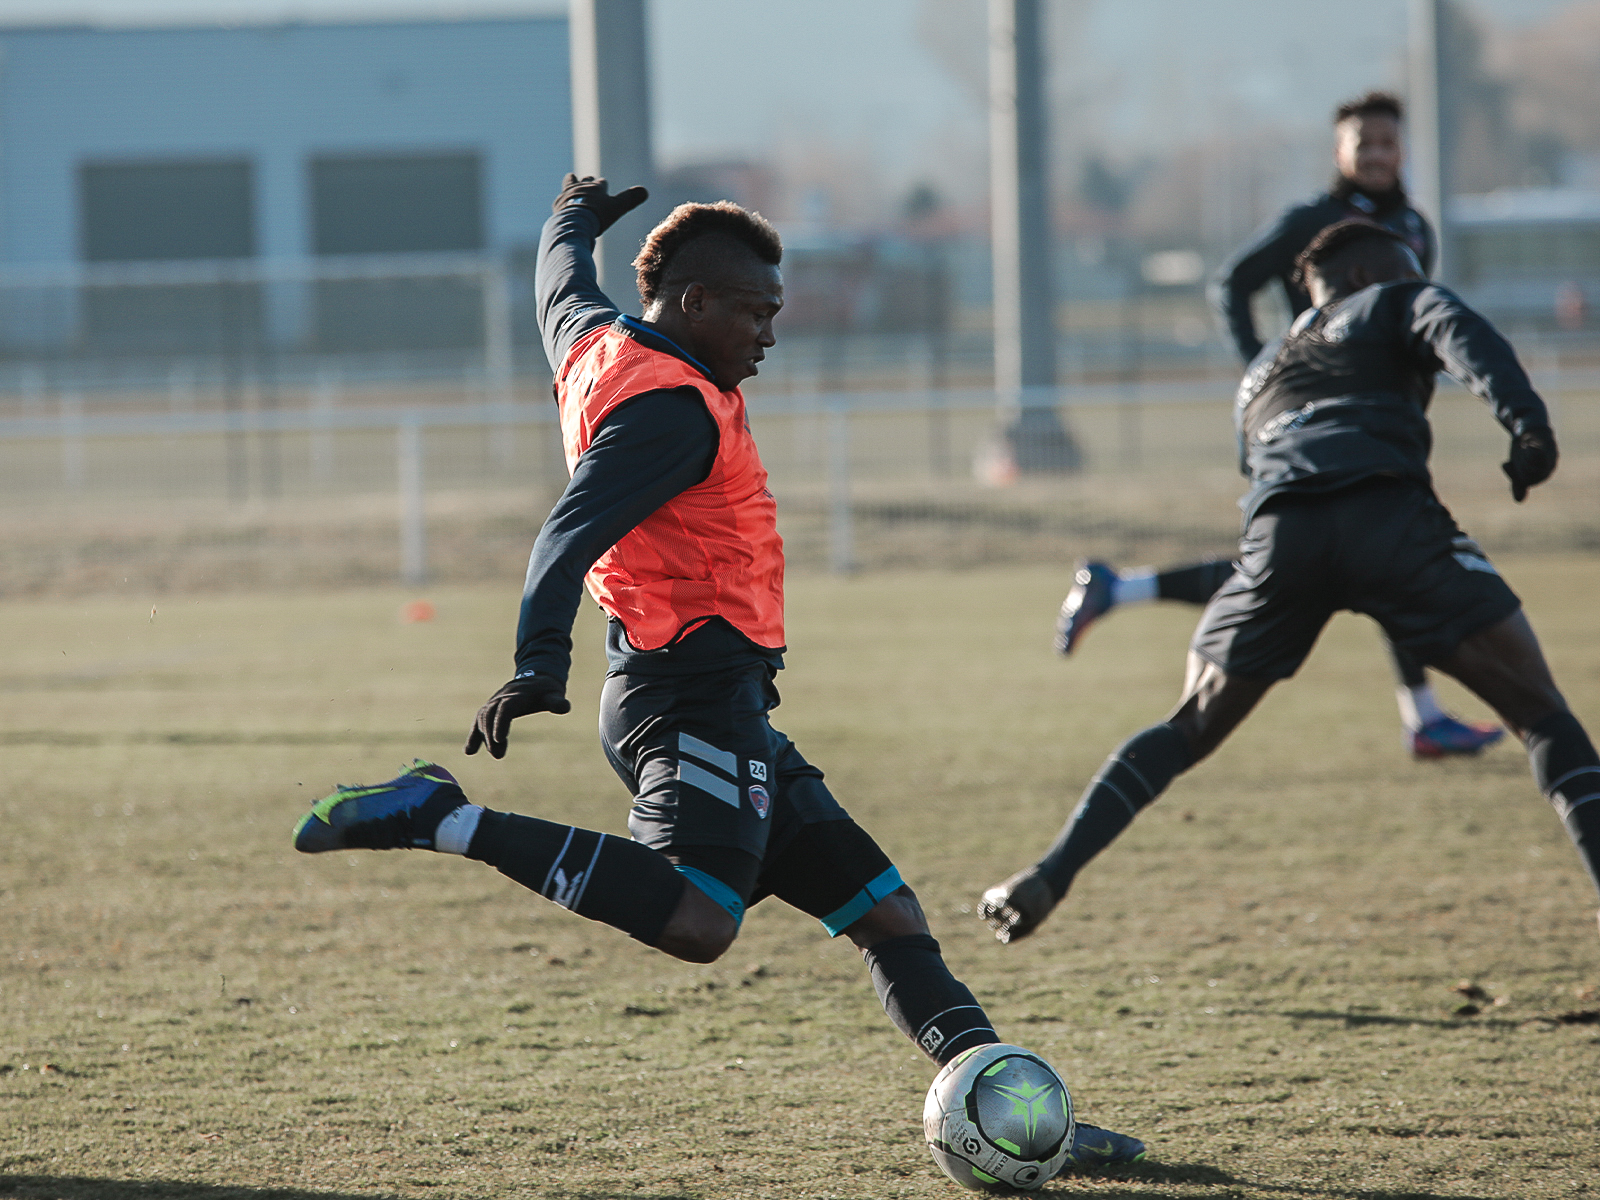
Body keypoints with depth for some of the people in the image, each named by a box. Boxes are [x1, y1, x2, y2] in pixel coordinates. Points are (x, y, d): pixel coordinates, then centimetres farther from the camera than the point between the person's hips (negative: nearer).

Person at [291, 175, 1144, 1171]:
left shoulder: (597, 344, 16)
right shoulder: (675, 406, -13)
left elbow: (564, 284, 40)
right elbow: (574, 530, -27)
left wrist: (580, 216, 62)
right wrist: (541, 663, -39)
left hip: (723, 709, 11)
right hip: (696, 695, -11)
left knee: (889, 914, 9)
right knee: (696, 921, -30)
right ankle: (441, 820, -19)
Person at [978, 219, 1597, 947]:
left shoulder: (1260, 376, 41)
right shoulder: (1393, 305, 25)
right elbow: (1459, 334, 3)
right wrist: (1526, 422, -10)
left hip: (1279, 531, 4)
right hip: (1387, 511, -4)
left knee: (1190, 728, 22)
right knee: (1538, 712, 4)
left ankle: (1048, 879, 12)